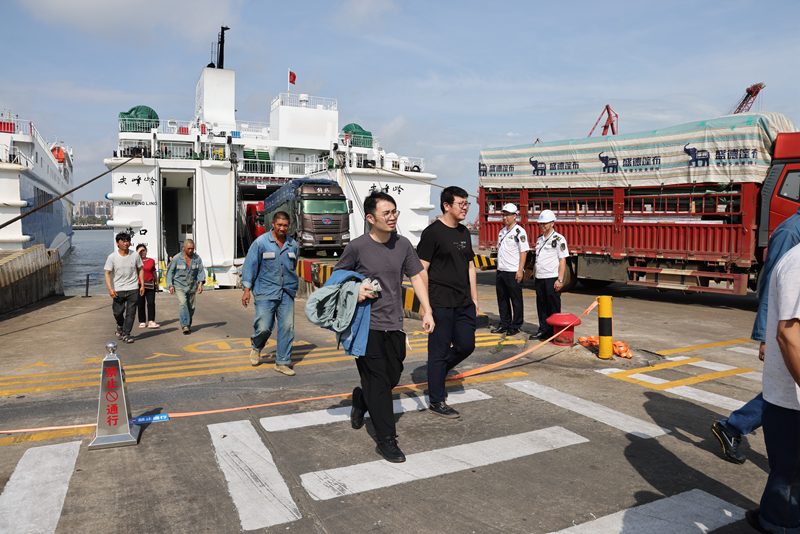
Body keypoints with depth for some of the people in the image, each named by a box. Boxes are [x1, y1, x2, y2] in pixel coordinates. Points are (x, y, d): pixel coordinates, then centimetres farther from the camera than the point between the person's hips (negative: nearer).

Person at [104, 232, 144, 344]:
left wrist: (142, 285, 5)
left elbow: (140, 269, 11)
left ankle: (126, 334, 6)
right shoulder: (112, 257, -3)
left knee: (130, 313, -2)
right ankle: (120, 326, 35)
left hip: (133, 289, 1)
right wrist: (110, 288, -14)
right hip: (118, 290, -1)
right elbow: (107, 273, -3)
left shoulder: (135, 255, 2)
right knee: (118, 312, 4)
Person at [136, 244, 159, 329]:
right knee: (140, 305, 5)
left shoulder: (151, 260, 10)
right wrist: (137, 253, -14)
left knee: (151, 303, -8)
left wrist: (157, 283, 21)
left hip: (150, 285, 1)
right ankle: (142, 322, 15)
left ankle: (151, 322, -10)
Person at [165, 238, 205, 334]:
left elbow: (201, 271, -2)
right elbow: (170, 272, 2)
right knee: (183, 304, -20)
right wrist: (170, 285, -4)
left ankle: (188, 325, 29)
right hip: (179, 286, -3)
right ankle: (185, 326, -24)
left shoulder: (197, 258, 0)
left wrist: (200, 283, -15)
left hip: (192, 287, 3)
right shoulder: (176, 259, -6)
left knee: (191, 307, 9)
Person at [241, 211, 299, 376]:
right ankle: (256, 347, 29)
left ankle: (282, 362, 12)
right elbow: (250, 266, -1)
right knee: (263, 327, -5)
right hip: (265, 292, -3)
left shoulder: (292, 245, 8)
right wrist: (247, 290, -4)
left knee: (287, 327, 0)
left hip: (287, 293, 4)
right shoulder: (260, 242, -3)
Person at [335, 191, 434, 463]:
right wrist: (354, 290, -16)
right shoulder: (357, 246, -9)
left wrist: (427, 311, 5)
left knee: (392, 377, 13)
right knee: (378, 382, -2)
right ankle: (386, 440, 10)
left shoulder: (403, 244, 4)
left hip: (394, 324, 5)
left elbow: (417, 276, 11)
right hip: (367, 325, -5)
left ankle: (361, 399, 45)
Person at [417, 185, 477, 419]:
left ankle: (437, 372, 34)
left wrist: (474, 298, 17)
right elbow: (421, 269, -11)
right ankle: (436, 402, 13)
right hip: (442, 303, -7)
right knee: (440, 351, 1)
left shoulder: (464, 232, 14)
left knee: (466, 346, 10)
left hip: (464, 302, 8)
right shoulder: (433, 232, -9)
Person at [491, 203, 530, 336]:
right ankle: (504, 324, 21)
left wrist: (520, 271, -17)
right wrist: (498, 268, 17)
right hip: (501, 271, 8)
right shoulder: (502, 231, 16)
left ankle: (515, 326, 10)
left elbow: (523, 252, -11)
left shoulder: (520, 231, -7)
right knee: (502, 299, 12)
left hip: (513, 272, -8)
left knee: (516, 300, 2)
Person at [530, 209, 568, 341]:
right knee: (541, 306, 11)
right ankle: (543, 330, 20)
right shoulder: (540, 239, 16)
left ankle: (553, 333, 8)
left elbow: (562, 261, -10)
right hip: (540, 278, 7)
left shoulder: (559, 239, -6)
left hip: (552, 279, -7)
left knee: (553, 307, 0)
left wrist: (560, 280, -16)